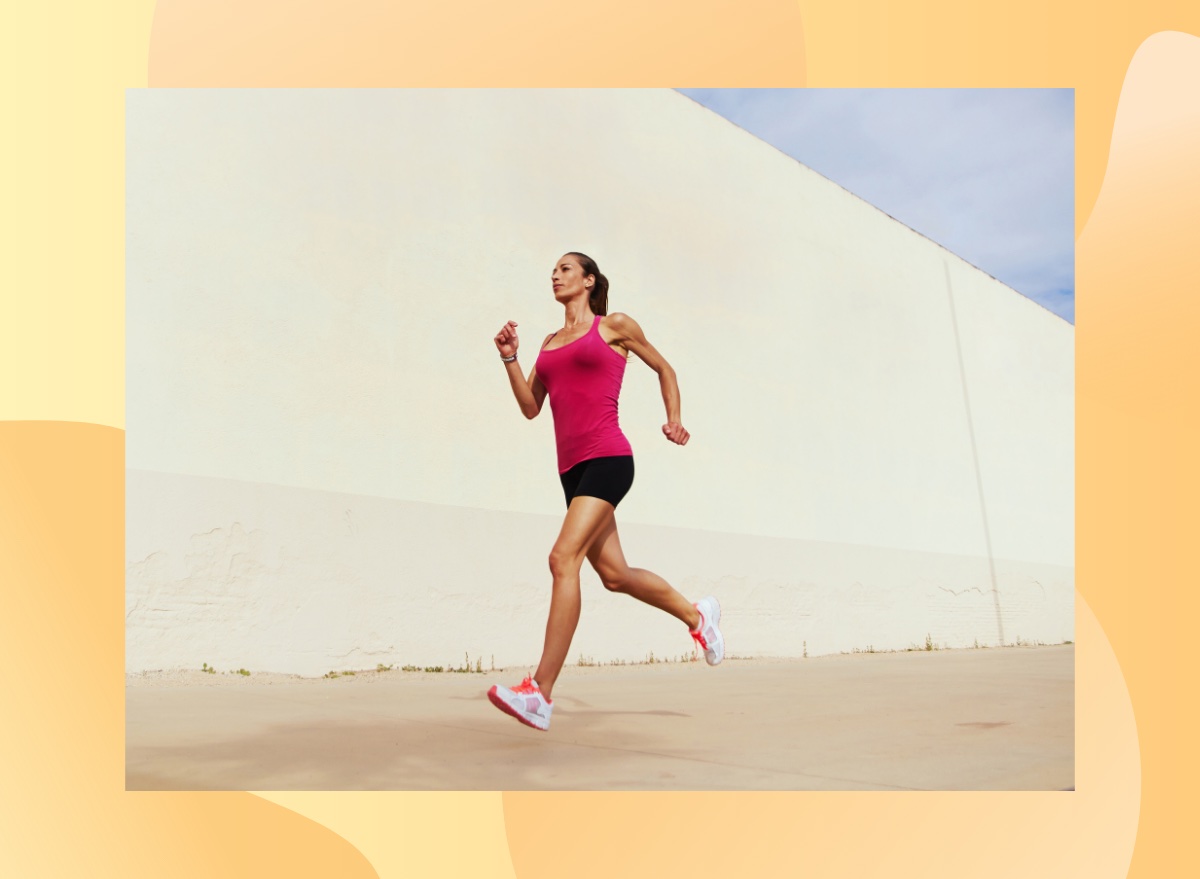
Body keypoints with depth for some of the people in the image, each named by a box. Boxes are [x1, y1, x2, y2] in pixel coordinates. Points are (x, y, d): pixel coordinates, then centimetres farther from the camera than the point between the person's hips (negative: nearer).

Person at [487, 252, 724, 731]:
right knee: (614, 574, 11)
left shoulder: (614, 325, 6)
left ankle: (540, 692, -20)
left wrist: (674, 419, 7)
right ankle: (696, 614, 36)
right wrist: (510, 358, 7)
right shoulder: (550, 343, 20)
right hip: (571, 467, 7)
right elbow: (530, 407, 16)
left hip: (607, 458, -7)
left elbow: (663, 368, 17)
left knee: (564, 558, -21)